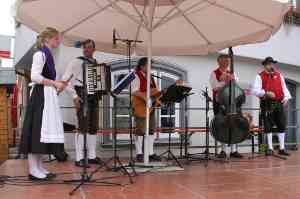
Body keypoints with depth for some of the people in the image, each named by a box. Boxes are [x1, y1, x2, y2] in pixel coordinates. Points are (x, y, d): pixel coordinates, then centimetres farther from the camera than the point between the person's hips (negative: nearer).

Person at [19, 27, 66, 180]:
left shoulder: (48, 54, 19)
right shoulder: (40, 54, -8)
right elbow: (35, 76, -19)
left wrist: (56, 86, 8)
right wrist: (55, 83, -16)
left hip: (47, 96, 10)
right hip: (40, 96, -10)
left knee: (44, 130, 8)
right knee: (37, 130, -8)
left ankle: (39, 168, 14)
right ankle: (33, 170, -2)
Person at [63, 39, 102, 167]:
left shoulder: (97, 64, 17)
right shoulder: (77, 62, -1)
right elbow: (65, 79, -8)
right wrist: (74, 96, -15)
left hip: (94, 96, 6)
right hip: (82, 96, -6)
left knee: (94, 127, 8)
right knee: (83, 127, -10)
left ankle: (92, 156, 16)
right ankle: (79, 158, -5)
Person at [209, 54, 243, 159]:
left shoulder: (232, 74, 14)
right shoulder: (214, 74, 2)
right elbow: (215, 87, -13)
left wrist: (231, 80, -13)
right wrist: (226, 81, -20)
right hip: (219, 101, -3)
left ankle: (234, 150, 5)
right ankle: (223, 150, 7)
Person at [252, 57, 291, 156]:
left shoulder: (279, 75, 14)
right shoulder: (260, 76, 0)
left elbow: (284, 88, 13)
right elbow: (255, 90, -9)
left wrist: (286, 97, -4)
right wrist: (266, 93, -23)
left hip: (279, 103, 4)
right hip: (267, 104, -4)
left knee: (281, 126, 5)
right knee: (268, 127, 2)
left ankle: (282, 148, 15)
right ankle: (270, 148, 13)